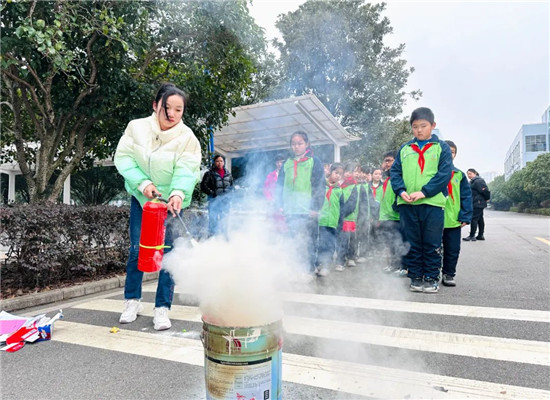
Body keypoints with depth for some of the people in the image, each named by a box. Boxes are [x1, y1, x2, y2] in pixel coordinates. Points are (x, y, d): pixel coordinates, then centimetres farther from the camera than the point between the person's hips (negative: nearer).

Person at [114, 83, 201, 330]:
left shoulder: (187, 137, -11)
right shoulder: (137, 127, -7)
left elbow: (186, 171, -21)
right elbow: (123, 157, -9)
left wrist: (178, 193, -39)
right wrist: (142, 183, -22)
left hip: (170, 202, -1)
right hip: (140, 198, 2)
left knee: (168, 253, -5)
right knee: (137, 250, 6)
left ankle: (162, 309, 7)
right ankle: (132, 301, 25)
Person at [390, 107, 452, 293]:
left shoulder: (441, 147, 4)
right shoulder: (405, 149, 13)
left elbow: (445, 174, -6)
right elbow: (394, 172, 8)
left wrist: (424, 192, -16)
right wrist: (401, 191, -10)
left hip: (433, 203, -2)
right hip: (407, 204, 3)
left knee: (432, 244, 4)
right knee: (412, 244, 9)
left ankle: (432, 278, 18)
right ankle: (416, 277, 20)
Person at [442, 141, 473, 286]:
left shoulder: (459, 175, 7)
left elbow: (466, 197, 5)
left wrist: (465, 217, -3)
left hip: (453, 220, 2)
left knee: (452, 250, 9)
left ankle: (448, 274, 23)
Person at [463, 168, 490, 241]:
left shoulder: (478, 181, -14)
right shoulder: (472, 182, 18)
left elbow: (485, 191, -18)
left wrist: (486, 198, -6)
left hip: (478, 203, -10)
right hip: (476, 203, 10)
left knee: (474, 219, -10)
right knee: (480, 219, 13)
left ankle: (472, 236, -9)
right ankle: (480, 235, 19)